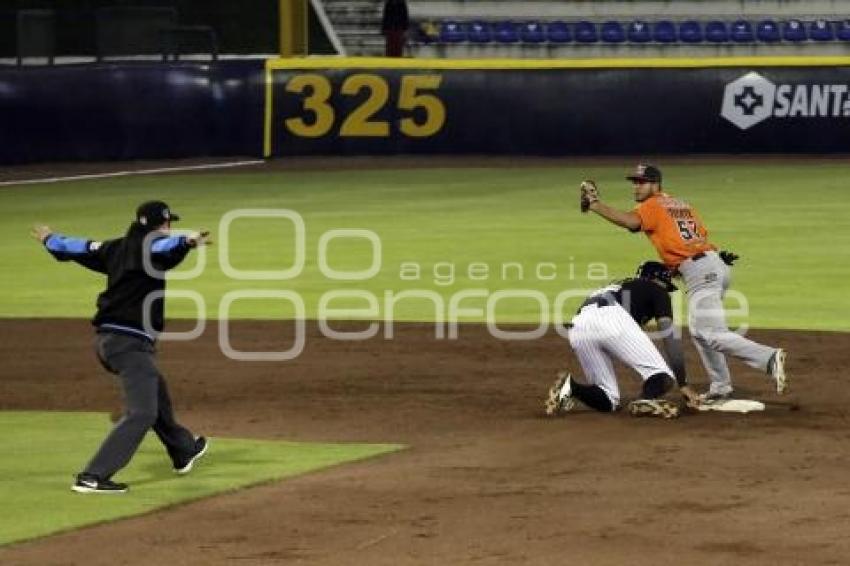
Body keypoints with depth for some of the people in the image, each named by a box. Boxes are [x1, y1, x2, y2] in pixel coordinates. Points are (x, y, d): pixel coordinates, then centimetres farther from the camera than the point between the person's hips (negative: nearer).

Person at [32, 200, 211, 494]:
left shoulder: (116, 249, 11)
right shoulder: (149, 246, -11)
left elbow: (78, 248, 26)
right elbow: (166, 248, -36)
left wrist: (50, 239, 44)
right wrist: (187, 242, -55)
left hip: (106, 338, 10)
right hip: (131, 342, -10)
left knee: (157, 393, 30)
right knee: (141, 412, -13)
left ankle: (184, 451, 49)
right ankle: (93, 477, -22)